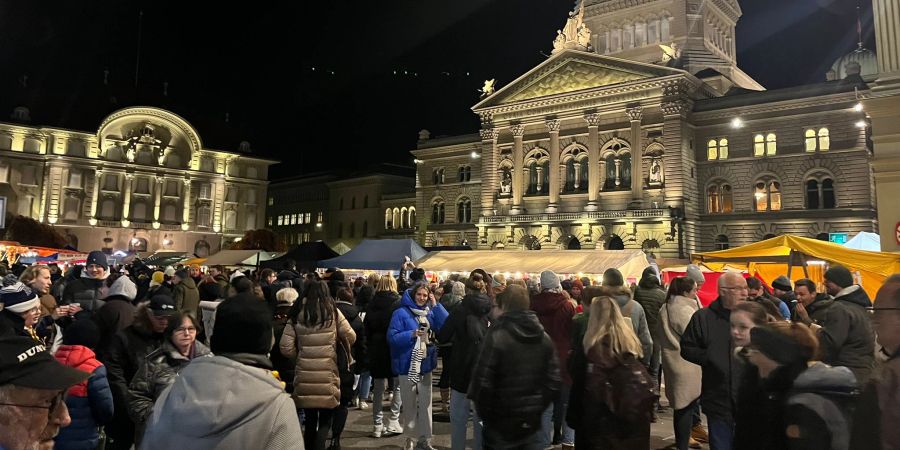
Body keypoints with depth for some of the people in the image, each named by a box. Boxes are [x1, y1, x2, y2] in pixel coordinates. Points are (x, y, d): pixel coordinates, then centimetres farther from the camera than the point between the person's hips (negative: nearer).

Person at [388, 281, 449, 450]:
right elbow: (392, 337, -14)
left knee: (425, 403, 9)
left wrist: (436, 305, -9)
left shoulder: (430, 312, 7)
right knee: (410, 403, 9)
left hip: (426, 363, 4)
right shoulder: (401, 313, -9)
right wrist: (412, 334, -25)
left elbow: (447, 326, -6)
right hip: (408, 364, -4)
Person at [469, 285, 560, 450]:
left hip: (502, 423, -4)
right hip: (533, 422, 4)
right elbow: (553, 382, 3)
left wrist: (484, 413, -2)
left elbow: (483, 382, -17)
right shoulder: (544, 337, 1)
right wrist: (539, 408, 13)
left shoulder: (496, 337, -17)